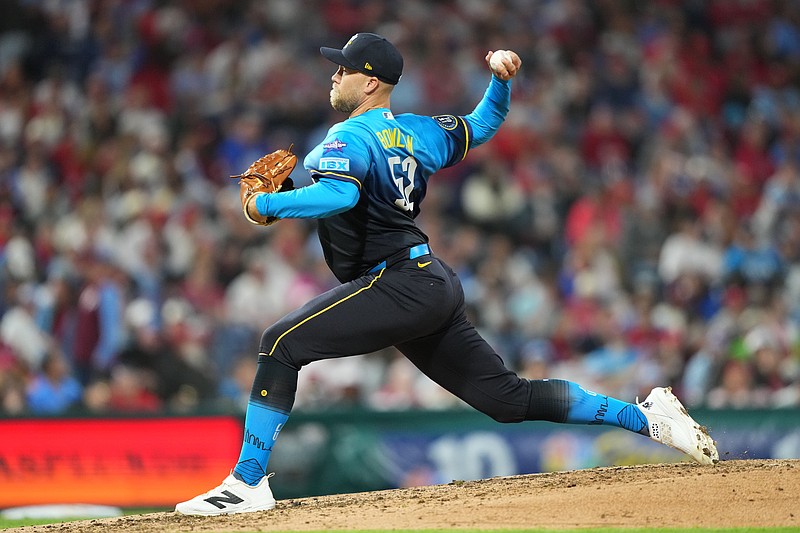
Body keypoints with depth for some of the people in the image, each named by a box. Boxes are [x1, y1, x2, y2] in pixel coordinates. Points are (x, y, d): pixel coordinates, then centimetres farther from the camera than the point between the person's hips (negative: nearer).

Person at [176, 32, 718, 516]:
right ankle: (646, 417, 10)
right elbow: (483, 124, 32)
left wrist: (267, 206, -17)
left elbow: (340, 195, -28)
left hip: (400, 286, -10)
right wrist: (501, 81, 16)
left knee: (283, 342, -13)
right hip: (437, 285, 10)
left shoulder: (348, 138, -7)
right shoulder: (416, 132, 19)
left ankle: (248, 483, -18)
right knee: (509, 397, 11)